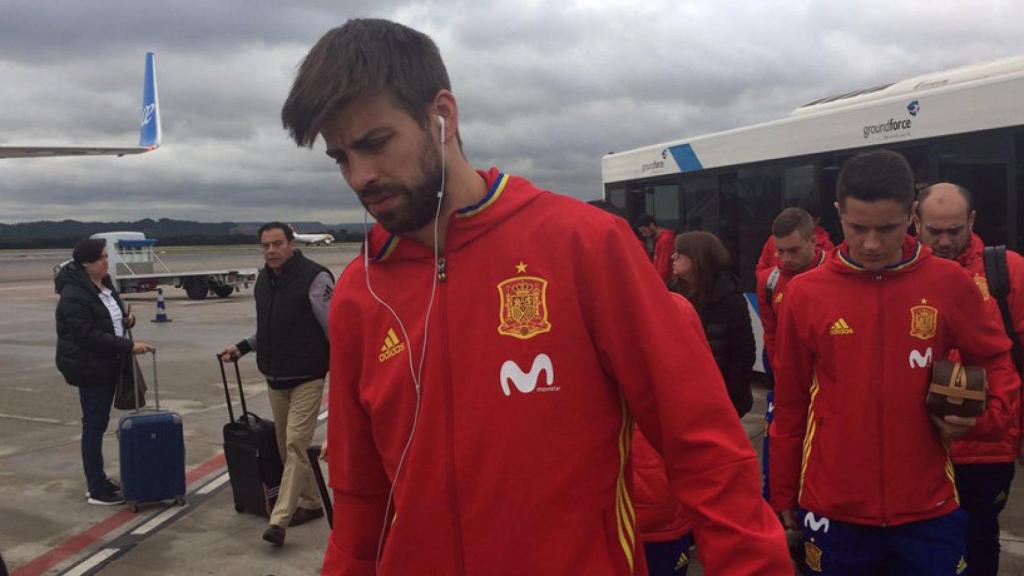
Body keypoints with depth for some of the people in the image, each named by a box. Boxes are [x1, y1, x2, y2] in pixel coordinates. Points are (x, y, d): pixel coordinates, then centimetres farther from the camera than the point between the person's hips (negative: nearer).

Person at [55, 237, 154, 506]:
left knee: (98, 423, 16)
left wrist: (126, 319, 2)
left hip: (107, 366, 9)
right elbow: (89, 335, -26)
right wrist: (129, 346, -27)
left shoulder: (104, 283, 8)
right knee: (94, 425, -2)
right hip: (89, 368, -9)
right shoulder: (74, 296, -20)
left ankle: (98, 479, 28)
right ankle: (97, 490, 6)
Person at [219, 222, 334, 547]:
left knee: (296, 444, -11)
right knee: (286, 446, 13)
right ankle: (310, 503, 28)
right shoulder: (263, 280, 9)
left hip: (306, 377, -8)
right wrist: (242, 347, 11)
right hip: (274, 378, 8)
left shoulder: (314, 277, -14)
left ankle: (279, 519, -10)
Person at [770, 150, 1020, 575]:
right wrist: (782, 495, 7)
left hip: (928, 512, 0)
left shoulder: (950, 284, -4)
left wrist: (985, 416, -11)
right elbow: (790, 404, 2)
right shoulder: (804, 293, -5)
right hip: (833, 511, 0)